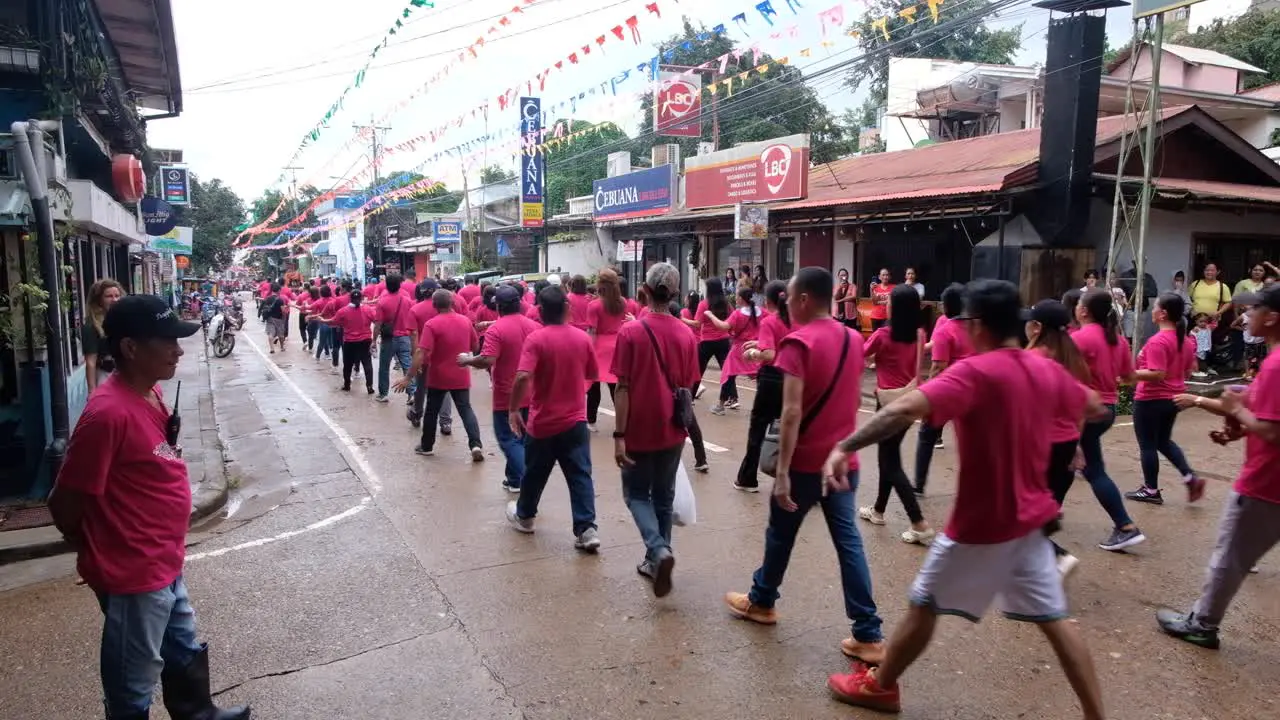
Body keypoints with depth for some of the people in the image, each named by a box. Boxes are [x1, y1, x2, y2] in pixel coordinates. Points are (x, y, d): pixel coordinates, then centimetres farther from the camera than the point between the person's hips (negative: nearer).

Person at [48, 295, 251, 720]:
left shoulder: (150, 393, 1)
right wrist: (97, 552, -3)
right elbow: (65, 503, -20)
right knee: (133, 684, 12)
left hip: (164, 566, 9)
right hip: (133, 575, -9)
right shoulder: (109, 412, -27)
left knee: (185, 653, 28)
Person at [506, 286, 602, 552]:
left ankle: (524, 516, 37)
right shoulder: (582, 338, -1)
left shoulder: (536, 338, -14)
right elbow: (593, 376, 10)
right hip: (575, 421, 2)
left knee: (534, 473, 17)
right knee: (580, 475, 2)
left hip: (543, 422, -2)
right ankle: (587, 529, -4)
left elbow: (522, 377, -25)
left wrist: (513, 409, -13)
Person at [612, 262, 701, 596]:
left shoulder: (630, 332, -13)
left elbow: (623, 389, -14)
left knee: (636, 494, 13)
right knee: (663, 496, 17)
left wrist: (619, 435, -9)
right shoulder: (687, 335, -2)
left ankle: (659, 551, -8)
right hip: (672, 431, 4)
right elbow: (687, 388, 5)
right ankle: (655, 561, 25)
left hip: (639, 431, -3)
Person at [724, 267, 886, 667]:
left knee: (781, 534, 14)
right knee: (848, 541, 7)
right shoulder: (853, 339, 6)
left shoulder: (799, 342, -16)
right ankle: (868, 635, 6)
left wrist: (782, 472, -23)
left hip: (806, 461, -5)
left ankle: (760, 601, 35)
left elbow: (792, 412, -23)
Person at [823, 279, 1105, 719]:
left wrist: (845, 447, -36)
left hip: (981, 524, -6)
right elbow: (1093, 407, 20)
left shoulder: (975, 372, -22)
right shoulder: (1047, 370, 0)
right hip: (1031, 520, 6)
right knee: (1054, 620, 16)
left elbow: (906, 409, -37)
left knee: (923, 605, 12)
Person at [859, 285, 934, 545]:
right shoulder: (919, 334, 1)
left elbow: (859, 356, -3)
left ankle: (921, 525, -6)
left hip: (891, 401, -7)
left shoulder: (883, 334, -15)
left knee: (891, 463, -1)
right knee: (888, 456, 20)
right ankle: (878, 510, 33)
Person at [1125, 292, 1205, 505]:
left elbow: (1156, 374, -28)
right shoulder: (1184, 339, 5)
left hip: (1151, 400, -9)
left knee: (1147, 445, 6)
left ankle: (1151, 491, 16)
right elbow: (1190, 369, 14)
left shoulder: (1157, 341, -23)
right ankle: (1190, 478, 12)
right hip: (1173, 398, 9)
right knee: (1164, 441, 23)